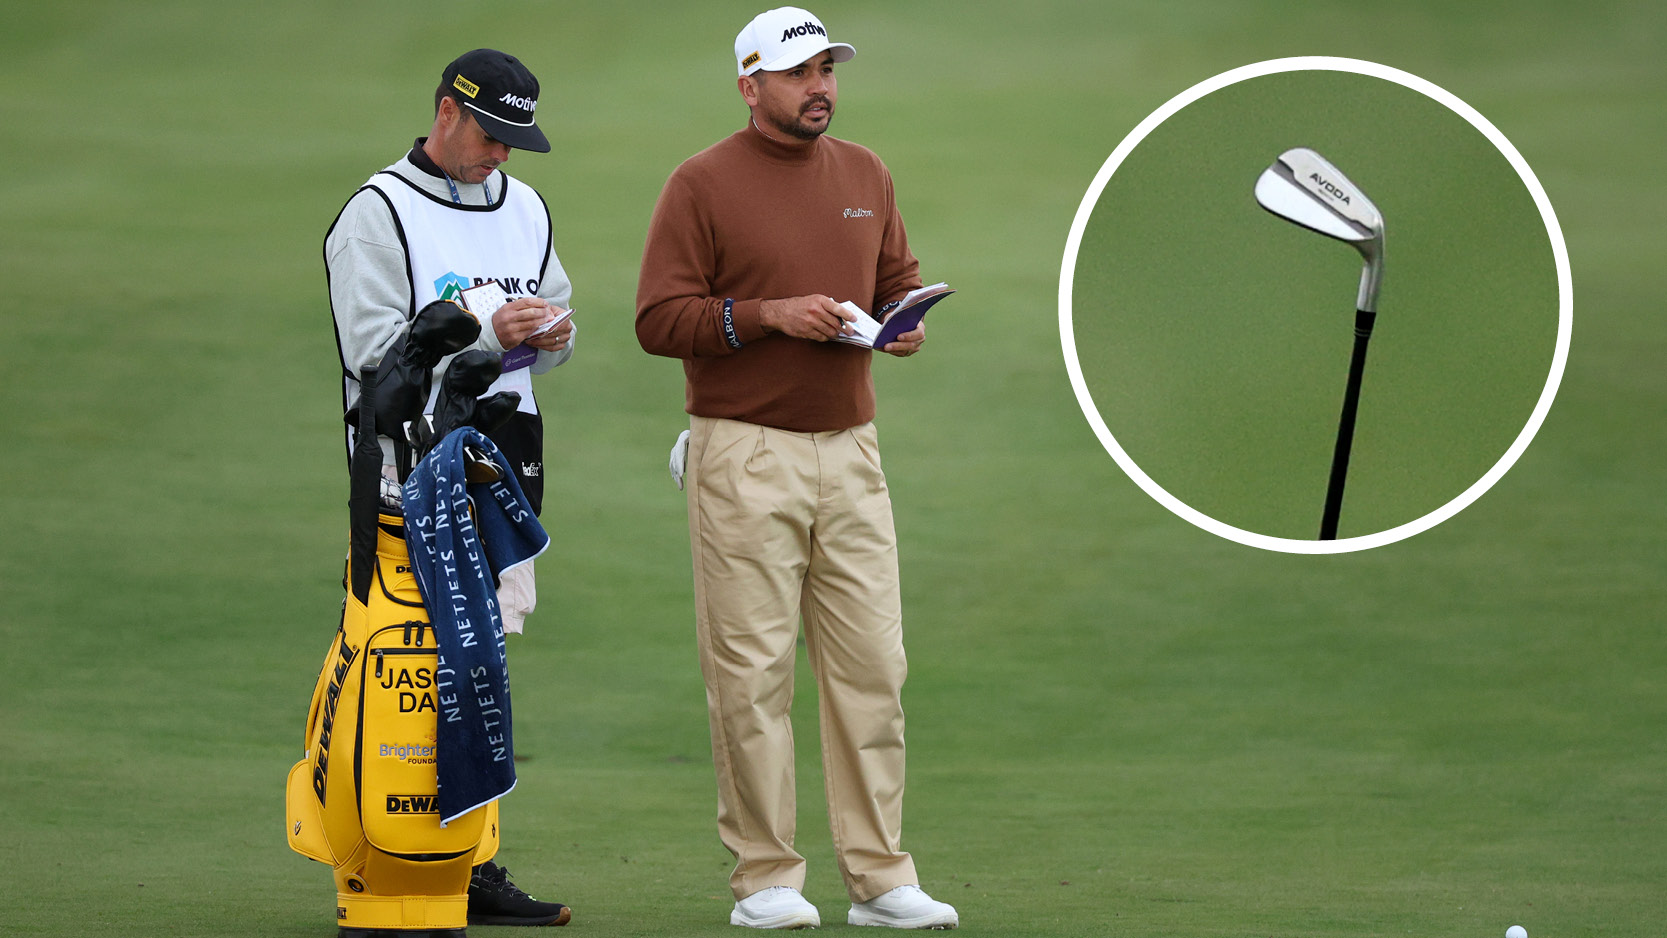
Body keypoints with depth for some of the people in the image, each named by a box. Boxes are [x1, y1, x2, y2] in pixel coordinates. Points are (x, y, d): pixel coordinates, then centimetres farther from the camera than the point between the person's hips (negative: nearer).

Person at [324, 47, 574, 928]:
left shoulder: (525, 208, 17)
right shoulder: (377, 214, -6)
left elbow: (556, 316, 23)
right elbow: (375, 349, -14)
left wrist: (552, 335, -1)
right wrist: (485, 333, -23)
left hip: (509, 455, 7)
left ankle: (472, 864, 11)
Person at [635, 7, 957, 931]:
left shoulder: (863, 174, 13)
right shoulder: (702, 184, -4)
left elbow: (898, 282, 24)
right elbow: (659, 320, -8)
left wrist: (903, 326, 2)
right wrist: (770, 315, -18)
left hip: (850, 450, 5)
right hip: (745, 455, -5)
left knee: (871, 664, 4)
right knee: (752, 669, -4)